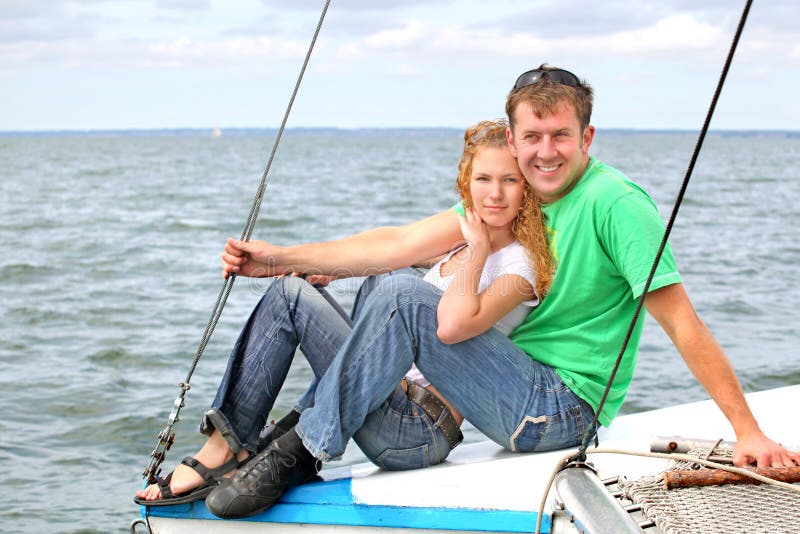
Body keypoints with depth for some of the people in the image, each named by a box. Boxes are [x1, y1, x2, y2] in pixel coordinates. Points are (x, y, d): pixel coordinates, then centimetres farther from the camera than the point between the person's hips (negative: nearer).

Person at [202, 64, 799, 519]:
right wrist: (280, 258, -5)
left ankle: (298, 453, -13)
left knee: (403, 300, -22)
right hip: (526, 393, 9)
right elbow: (403, 243, 1)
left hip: (561, 408, -8)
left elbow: (683, 324, -17)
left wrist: (749, 433, -20)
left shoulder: (616, 202, -16)